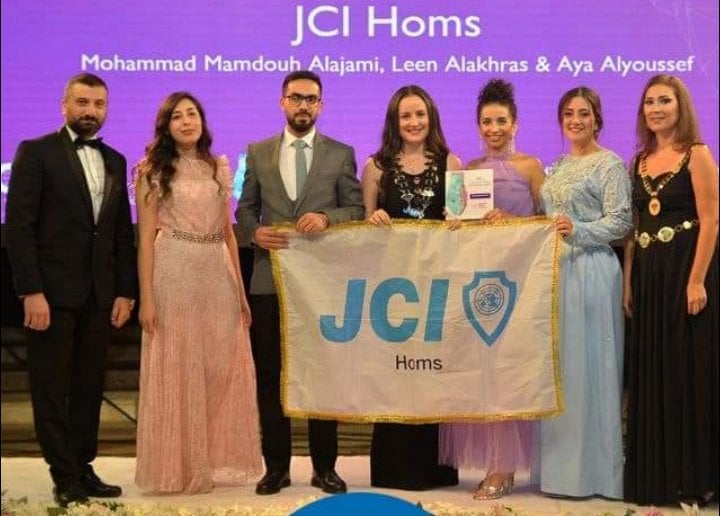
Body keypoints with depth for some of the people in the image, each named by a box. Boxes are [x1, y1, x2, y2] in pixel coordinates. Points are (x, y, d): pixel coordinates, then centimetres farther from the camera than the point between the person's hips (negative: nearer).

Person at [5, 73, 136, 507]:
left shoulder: (115, 161, 13)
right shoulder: (36, 152, -3)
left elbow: (124, 232, 13)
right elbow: (19, 224, -9)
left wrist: (125, 291, 6)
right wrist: (31, 291, -15)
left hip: (100, 296, 5)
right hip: (53, 293, -5)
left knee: (89, 388, 10)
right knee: (52, 390, 3)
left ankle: (83, 468, 20)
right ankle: (66, 478, 12)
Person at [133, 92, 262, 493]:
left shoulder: (219, 169, 13)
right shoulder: (153, 171, 2)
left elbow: (228, 233, 14)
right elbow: (146, 237, -3)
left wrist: (241, 290, 10)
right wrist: (146, 298, -11)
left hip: (218, 278, 4)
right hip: (173, 278, -4)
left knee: (223, 372, 6)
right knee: (177, 372, 0)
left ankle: (216, 461, 19)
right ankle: (179, 466, 10)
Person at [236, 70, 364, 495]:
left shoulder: (341, 154, 5)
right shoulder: (258, 153, 10)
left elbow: (358, 209, 2)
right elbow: (245, 210, 11)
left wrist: (327, 218, -16)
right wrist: (255, 232, -10)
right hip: (269, 280, 2)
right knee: (270, 377, 5)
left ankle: (325, 466, 15)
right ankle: (277, 465, 15)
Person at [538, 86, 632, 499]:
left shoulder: (610, 164, -3)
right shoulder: (558, 167, 18)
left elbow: (620, 222, -10)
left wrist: (578, 230, -22)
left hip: (590, 271, -7)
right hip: (555, 268, 7)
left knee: (586, 364, -4)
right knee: (557, 365, 8)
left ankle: (592, 467, 4)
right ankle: (560, 462, 16)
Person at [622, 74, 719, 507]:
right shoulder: (640, 161, 14)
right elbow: (633, 226, 12)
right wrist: (628, 282, 5)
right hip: (647, 275, 6)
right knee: (651, 375, 9)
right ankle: (658, 476, 19)